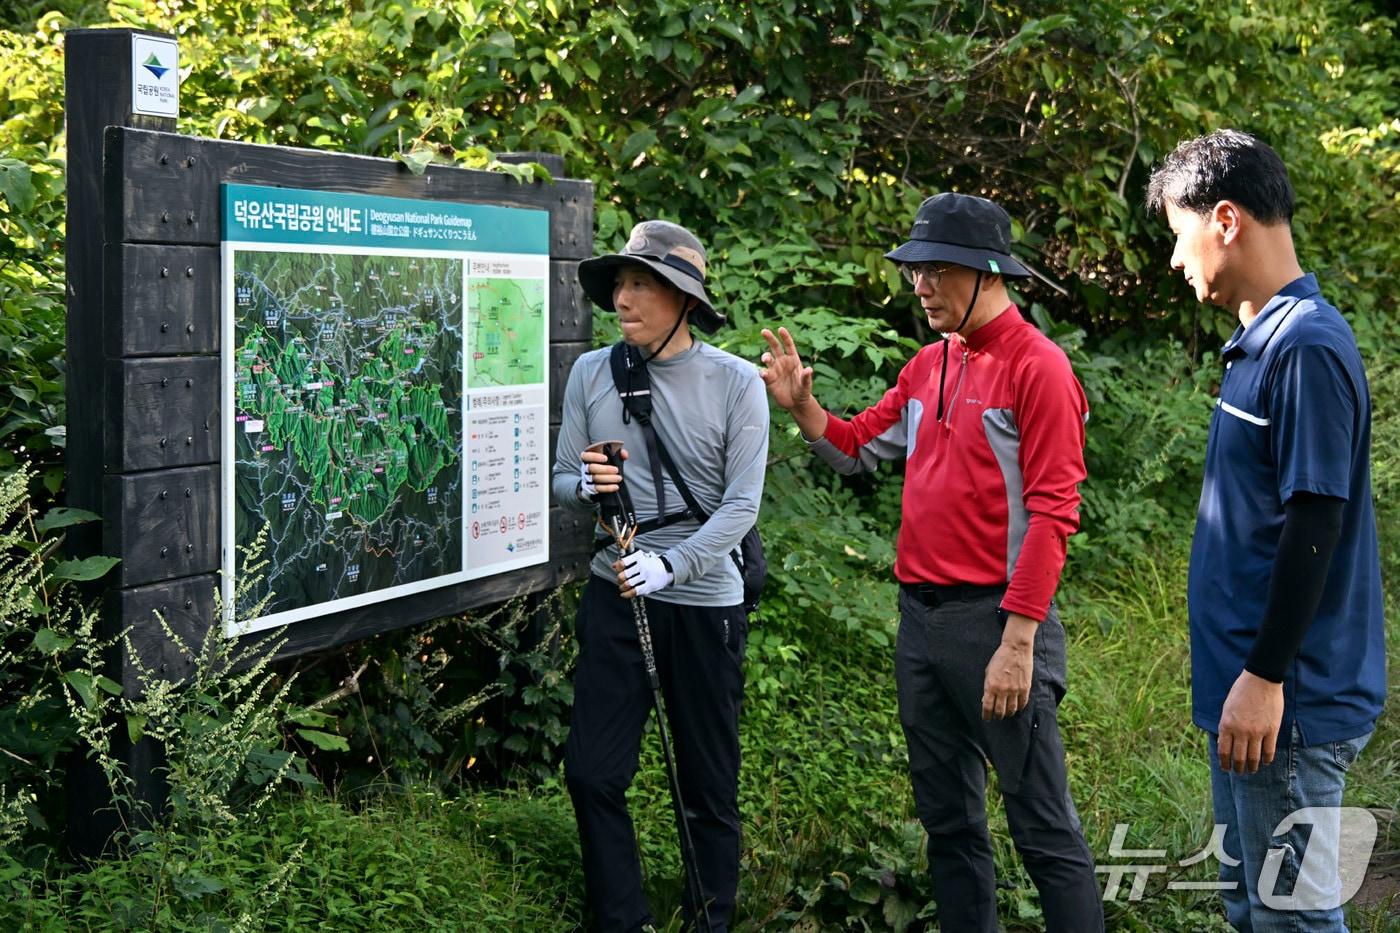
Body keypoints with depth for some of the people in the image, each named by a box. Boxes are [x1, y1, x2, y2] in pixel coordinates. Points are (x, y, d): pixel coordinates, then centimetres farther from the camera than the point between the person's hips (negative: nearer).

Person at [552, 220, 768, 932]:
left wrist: (668, 565, -24)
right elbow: (562, 481, 6)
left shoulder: (735, 382, -8)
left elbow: (741, 506, -12)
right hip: (614, 595, 3)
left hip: (704, 599, -2)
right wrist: (588, 486, -18)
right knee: (592, 770, 1)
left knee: (709, 783, 8)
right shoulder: (591, 373, 1)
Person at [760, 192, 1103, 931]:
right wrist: (801, 407, 2)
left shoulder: (1036, 366, -10)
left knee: (1044, 829, -3)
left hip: (996, 619, -8)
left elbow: (1053, 514, -15)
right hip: (920, 617, 8)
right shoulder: (928, 366, 13)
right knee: (948, 823, 15)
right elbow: (858, 447, 23)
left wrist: (1018, 641, -20)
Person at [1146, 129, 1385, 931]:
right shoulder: (1262, 341, 11)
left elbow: (1315, 526, -21)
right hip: (1247, 684, 10)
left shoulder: (1307, 347, -18)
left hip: (1291, 700, -10)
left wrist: (1265, 677, -20)